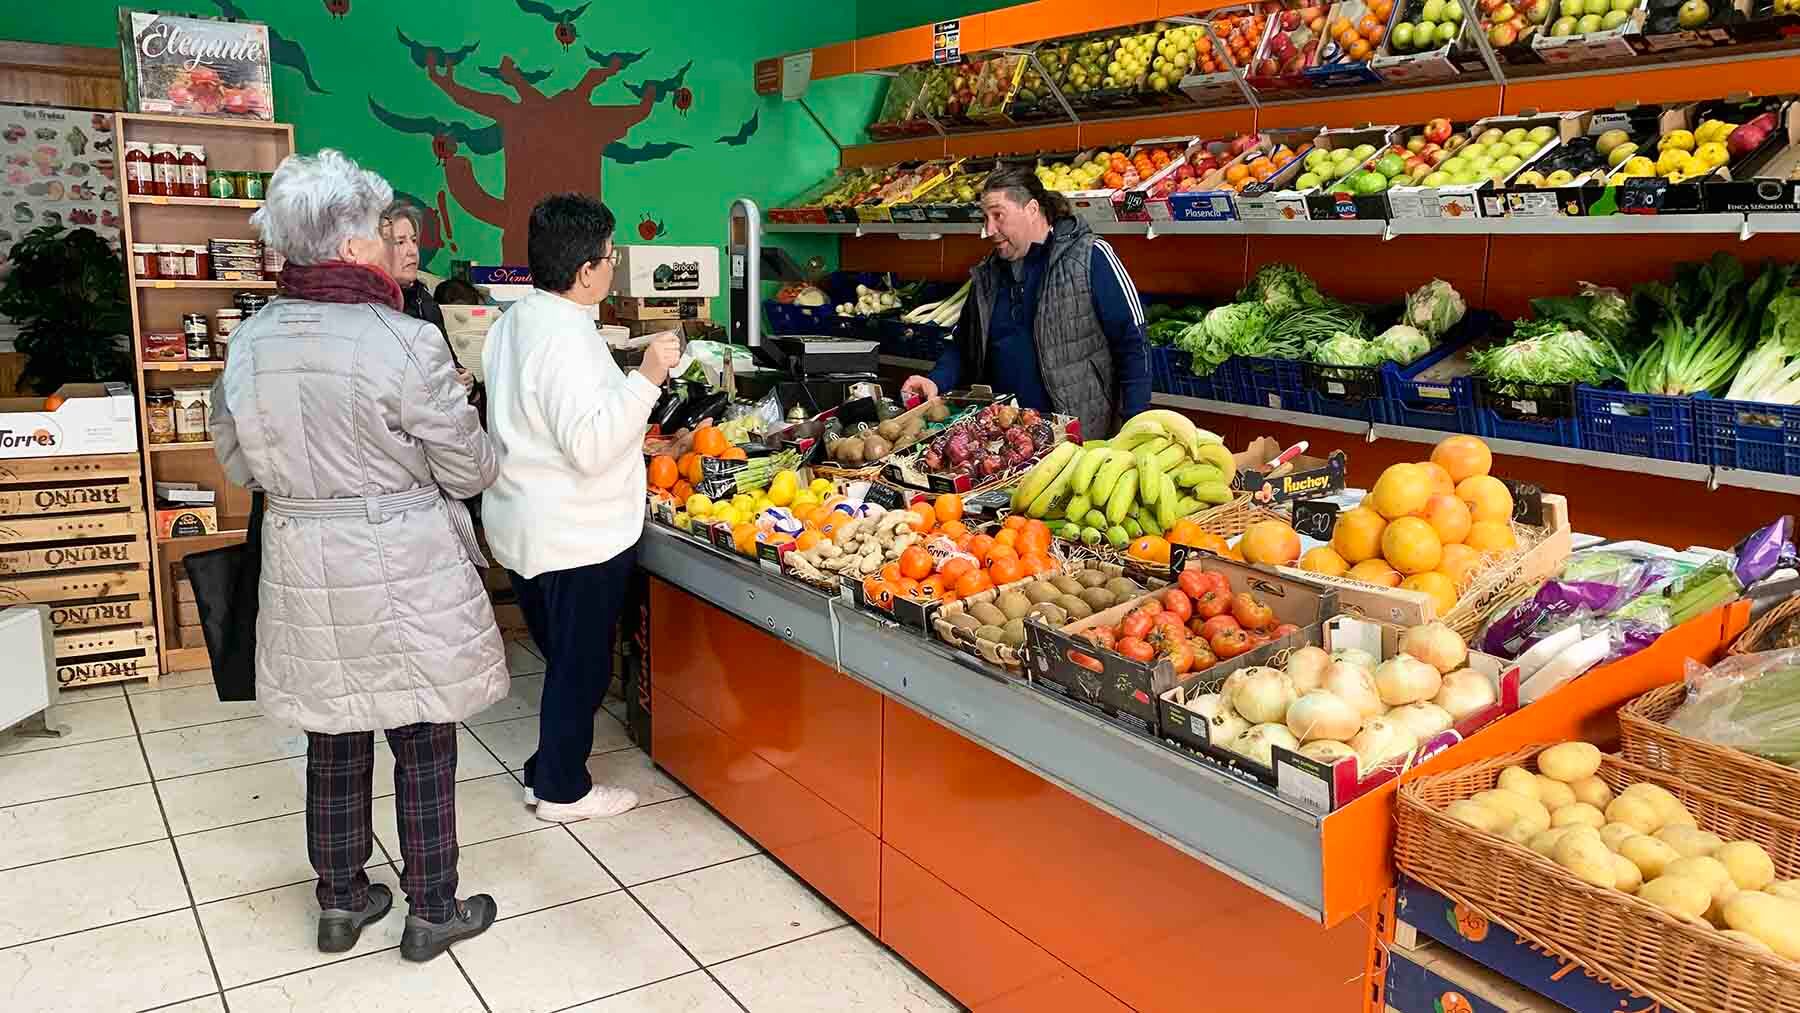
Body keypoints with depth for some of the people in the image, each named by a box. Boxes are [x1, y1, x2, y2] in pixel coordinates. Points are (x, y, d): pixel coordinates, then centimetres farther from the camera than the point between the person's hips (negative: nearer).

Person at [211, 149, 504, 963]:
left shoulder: (248, 343, -1)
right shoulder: (405, 344, -19)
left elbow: (239, 466, 11)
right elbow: (469, 471, -11)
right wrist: (408, 460, 12)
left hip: (302, 566, 6)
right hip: (402, 569, -5)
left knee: (334, 736, 19)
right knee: (423, 742, 10)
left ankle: (340, 901, 34)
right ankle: (432, 911, 23)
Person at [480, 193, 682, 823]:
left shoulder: (513, 322, 7)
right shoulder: (566, 339, -24)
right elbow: (590, 446, -29)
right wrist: (647, 377, -30)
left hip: (524, 528, 10)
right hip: (577, 538, -9)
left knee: (563, 658, 22)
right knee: (582, 666, 7)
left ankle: (547, 771, 34)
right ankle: (562, 790, 20)